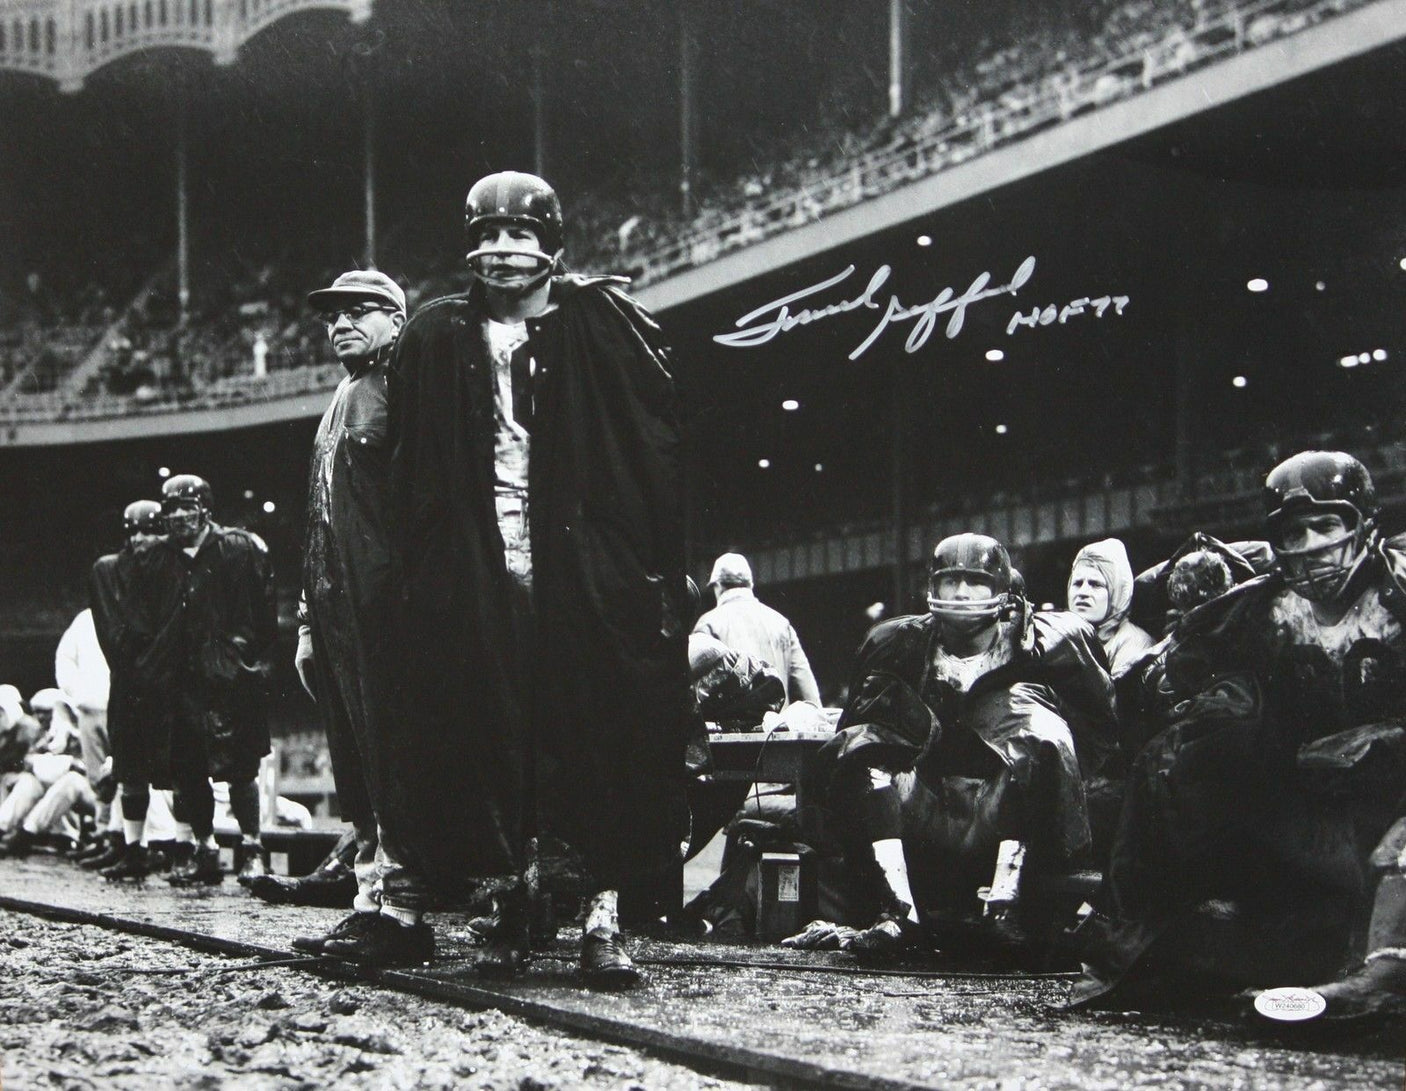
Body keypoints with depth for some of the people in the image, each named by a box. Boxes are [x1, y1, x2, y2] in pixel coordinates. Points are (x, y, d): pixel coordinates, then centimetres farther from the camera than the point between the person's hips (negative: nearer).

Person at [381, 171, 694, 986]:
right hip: (475, 581, 2)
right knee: (489, 746, 1)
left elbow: (656, 456, -1)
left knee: (607, 747, -4)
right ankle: (513, 908, 11)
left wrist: (658, 573, -9)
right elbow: (413, 479, 10)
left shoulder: (603, 328, 2)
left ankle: (607, 918, -1)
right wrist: (419, 577, 1)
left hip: (588, 576, -2)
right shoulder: (436, 340, 10)